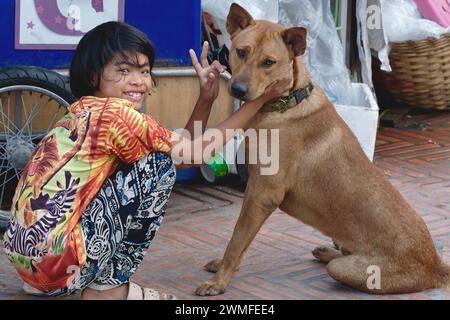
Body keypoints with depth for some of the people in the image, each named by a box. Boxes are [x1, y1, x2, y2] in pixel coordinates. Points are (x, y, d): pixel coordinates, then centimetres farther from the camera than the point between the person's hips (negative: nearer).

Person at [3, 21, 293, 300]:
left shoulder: (84, 114, 16)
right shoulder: (115, 113, -10)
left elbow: (184, 148, 16)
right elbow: (195, 153, -1)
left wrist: (206, 98, 6)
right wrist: (261, 99, 2)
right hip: (58, 259, -9)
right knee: (159, 163, -5)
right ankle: (107, 286, 2)